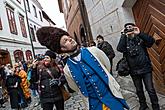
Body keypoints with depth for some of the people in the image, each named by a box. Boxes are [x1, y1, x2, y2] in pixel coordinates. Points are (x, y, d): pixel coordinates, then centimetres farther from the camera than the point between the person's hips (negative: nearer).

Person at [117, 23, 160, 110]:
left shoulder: (140, 38, 1)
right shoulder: (125, 41, 3)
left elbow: (151, 41, -17)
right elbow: (119, 49, -17)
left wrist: (139, 33, -21)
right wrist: (123, 35, -16)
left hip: (145, 69, -2)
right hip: (134, 71, 2)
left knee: (150, 90, 2)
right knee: (139, 90, 17)